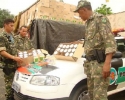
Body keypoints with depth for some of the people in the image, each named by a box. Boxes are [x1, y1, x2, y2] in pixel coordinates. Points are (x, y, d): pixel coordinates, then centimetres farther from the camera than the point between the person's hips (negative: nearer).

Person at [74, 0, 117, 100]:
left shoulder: (101, 19, -7)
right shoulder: (88, 24, 20)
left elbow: (110, 41, -16)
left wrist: (107, 63, -25)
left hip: (100, 62, -9)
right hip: (91, 62, 9)